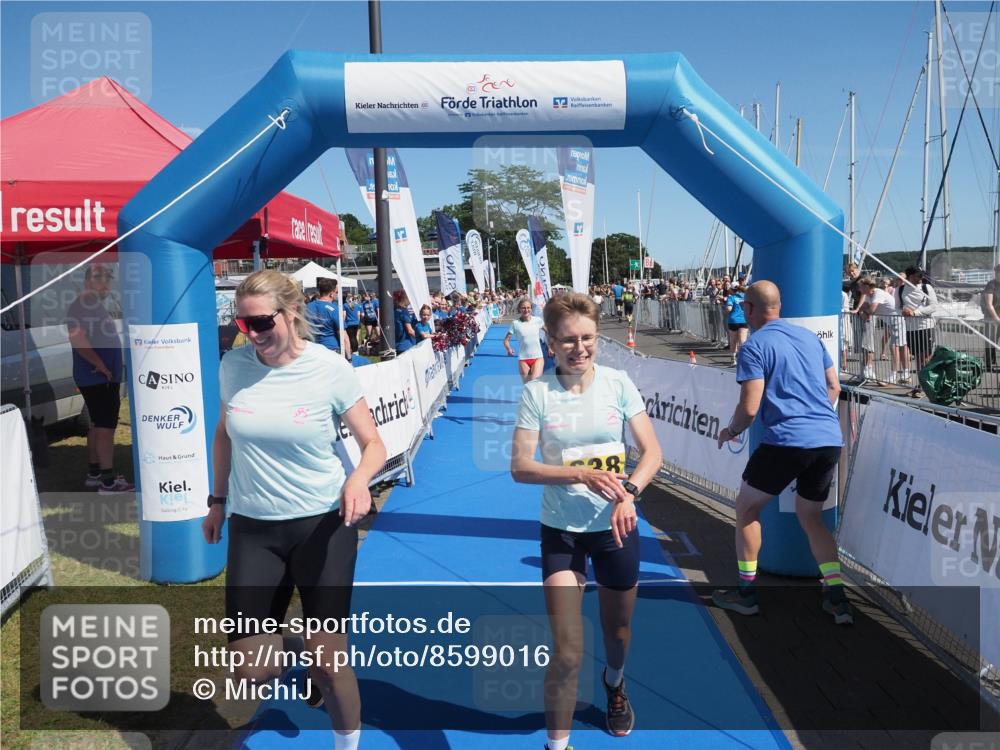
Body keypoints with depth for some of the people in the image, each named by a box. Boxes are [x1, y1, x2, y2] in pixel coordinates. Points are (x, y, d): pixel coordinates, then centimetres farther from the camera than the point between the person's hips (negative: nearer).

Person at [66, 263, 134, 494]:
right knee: (106, 426, -9)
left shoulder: (96, 305, 17)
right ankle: (108, 480, -6)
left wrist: (118, 361, 20)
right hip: (99, 378, -11)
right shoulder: (82, 305, -15)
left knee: (98, 425, 15)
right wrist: (100, 364, -25)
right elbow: (77, 338, -29)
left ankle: (94, 473, 24)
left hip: (103, 377, 11)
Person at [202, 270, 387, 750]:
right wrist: (217, 500, 16)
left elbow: (373, 443, -7)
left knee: (328, 660, 2)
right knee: (251, 670, 3)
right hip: (252, 528, 3)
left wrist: (359, 478, -28)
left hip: (323, 523, -3)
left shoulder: (330, 368, -13)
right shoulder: (233, 365, -4)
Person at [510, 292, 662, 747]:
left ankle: (614, 684, 56)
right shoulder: (537, 392, -10)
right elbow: (520, 467, -13)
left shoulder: (617, 383, -7)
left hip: (615, 527, 2)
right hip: (561, 531, -2)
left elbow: (652, 451, -6)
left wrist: (629, 492, -24)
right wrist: (581, 475, -25)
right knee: (567, 654, -5)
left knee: (618, 631, 22)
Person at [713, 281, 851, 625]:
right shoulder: (809, 336, 14)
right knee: (810, 517, 22)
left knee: (746, 508, 13)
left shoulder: (755, 346, -6)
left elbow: (749, 409, -12)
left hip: (786, 441, -7)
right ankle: (837, 597, 14)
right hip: (830, 440, 7)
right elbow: (834, 387, 20)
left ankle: (746, 593, 18)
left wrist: (730, 431, 8)